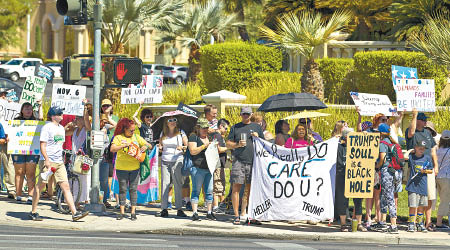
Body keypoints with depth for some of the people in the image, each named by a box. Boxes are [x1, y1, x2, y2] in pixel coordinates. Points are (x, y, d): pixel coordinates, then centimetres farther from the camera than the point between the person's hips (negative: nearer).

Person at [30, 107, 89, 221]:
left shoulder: (61, 128, 16)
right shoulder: (47, 128, -8)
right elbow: (42, 145, -13)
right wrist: (47, 160, -21)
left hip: (59, 162, 7)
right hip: (48, 161, -7)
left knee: (66, 187, -1)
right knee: (40, 186, 2)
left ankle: (75, 213, -6)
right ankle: (33, 212, 11)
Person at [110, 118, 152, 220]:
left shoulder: (137, 137, 10)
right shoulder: (118, 137, 0)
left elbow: (150, 146, 12)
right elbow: (112, 149, -13)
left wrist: (146, 146, -12)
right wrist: (124, 145, -25)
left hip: (135, 168, 2)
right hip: (122, 168, -2)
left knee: (133, 189, 2)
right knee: (122, 189, 2)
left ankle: (133, 212, 5)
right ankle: (122, 212, 7)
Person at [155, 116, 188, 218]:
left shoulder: (181, 133, 4)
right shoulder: (163, 134, 13)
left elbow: (188, 146, 3)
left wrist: (183, 147, -17)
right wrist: (160, 148, 1)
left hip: (177, 160, -3)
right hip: (165, 161, 3)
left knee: (178, 185, -5)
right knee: (164, 184, -1)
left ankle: (179, 209, -3)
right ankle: (164, 209, 1)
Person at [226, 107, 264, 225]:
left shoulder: (256, 127, 15)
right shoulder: (235, 127, 11)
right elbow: (228, 144, 10)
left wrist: (257, 138, -1)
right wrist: (238, 144, -9)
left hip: (252, 162, 2)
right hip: (238, 161, -2)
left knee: (248, 189, 5)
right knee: (236, 187, -7)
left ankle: (243, 214, 14)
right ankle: (236, 215, -4)